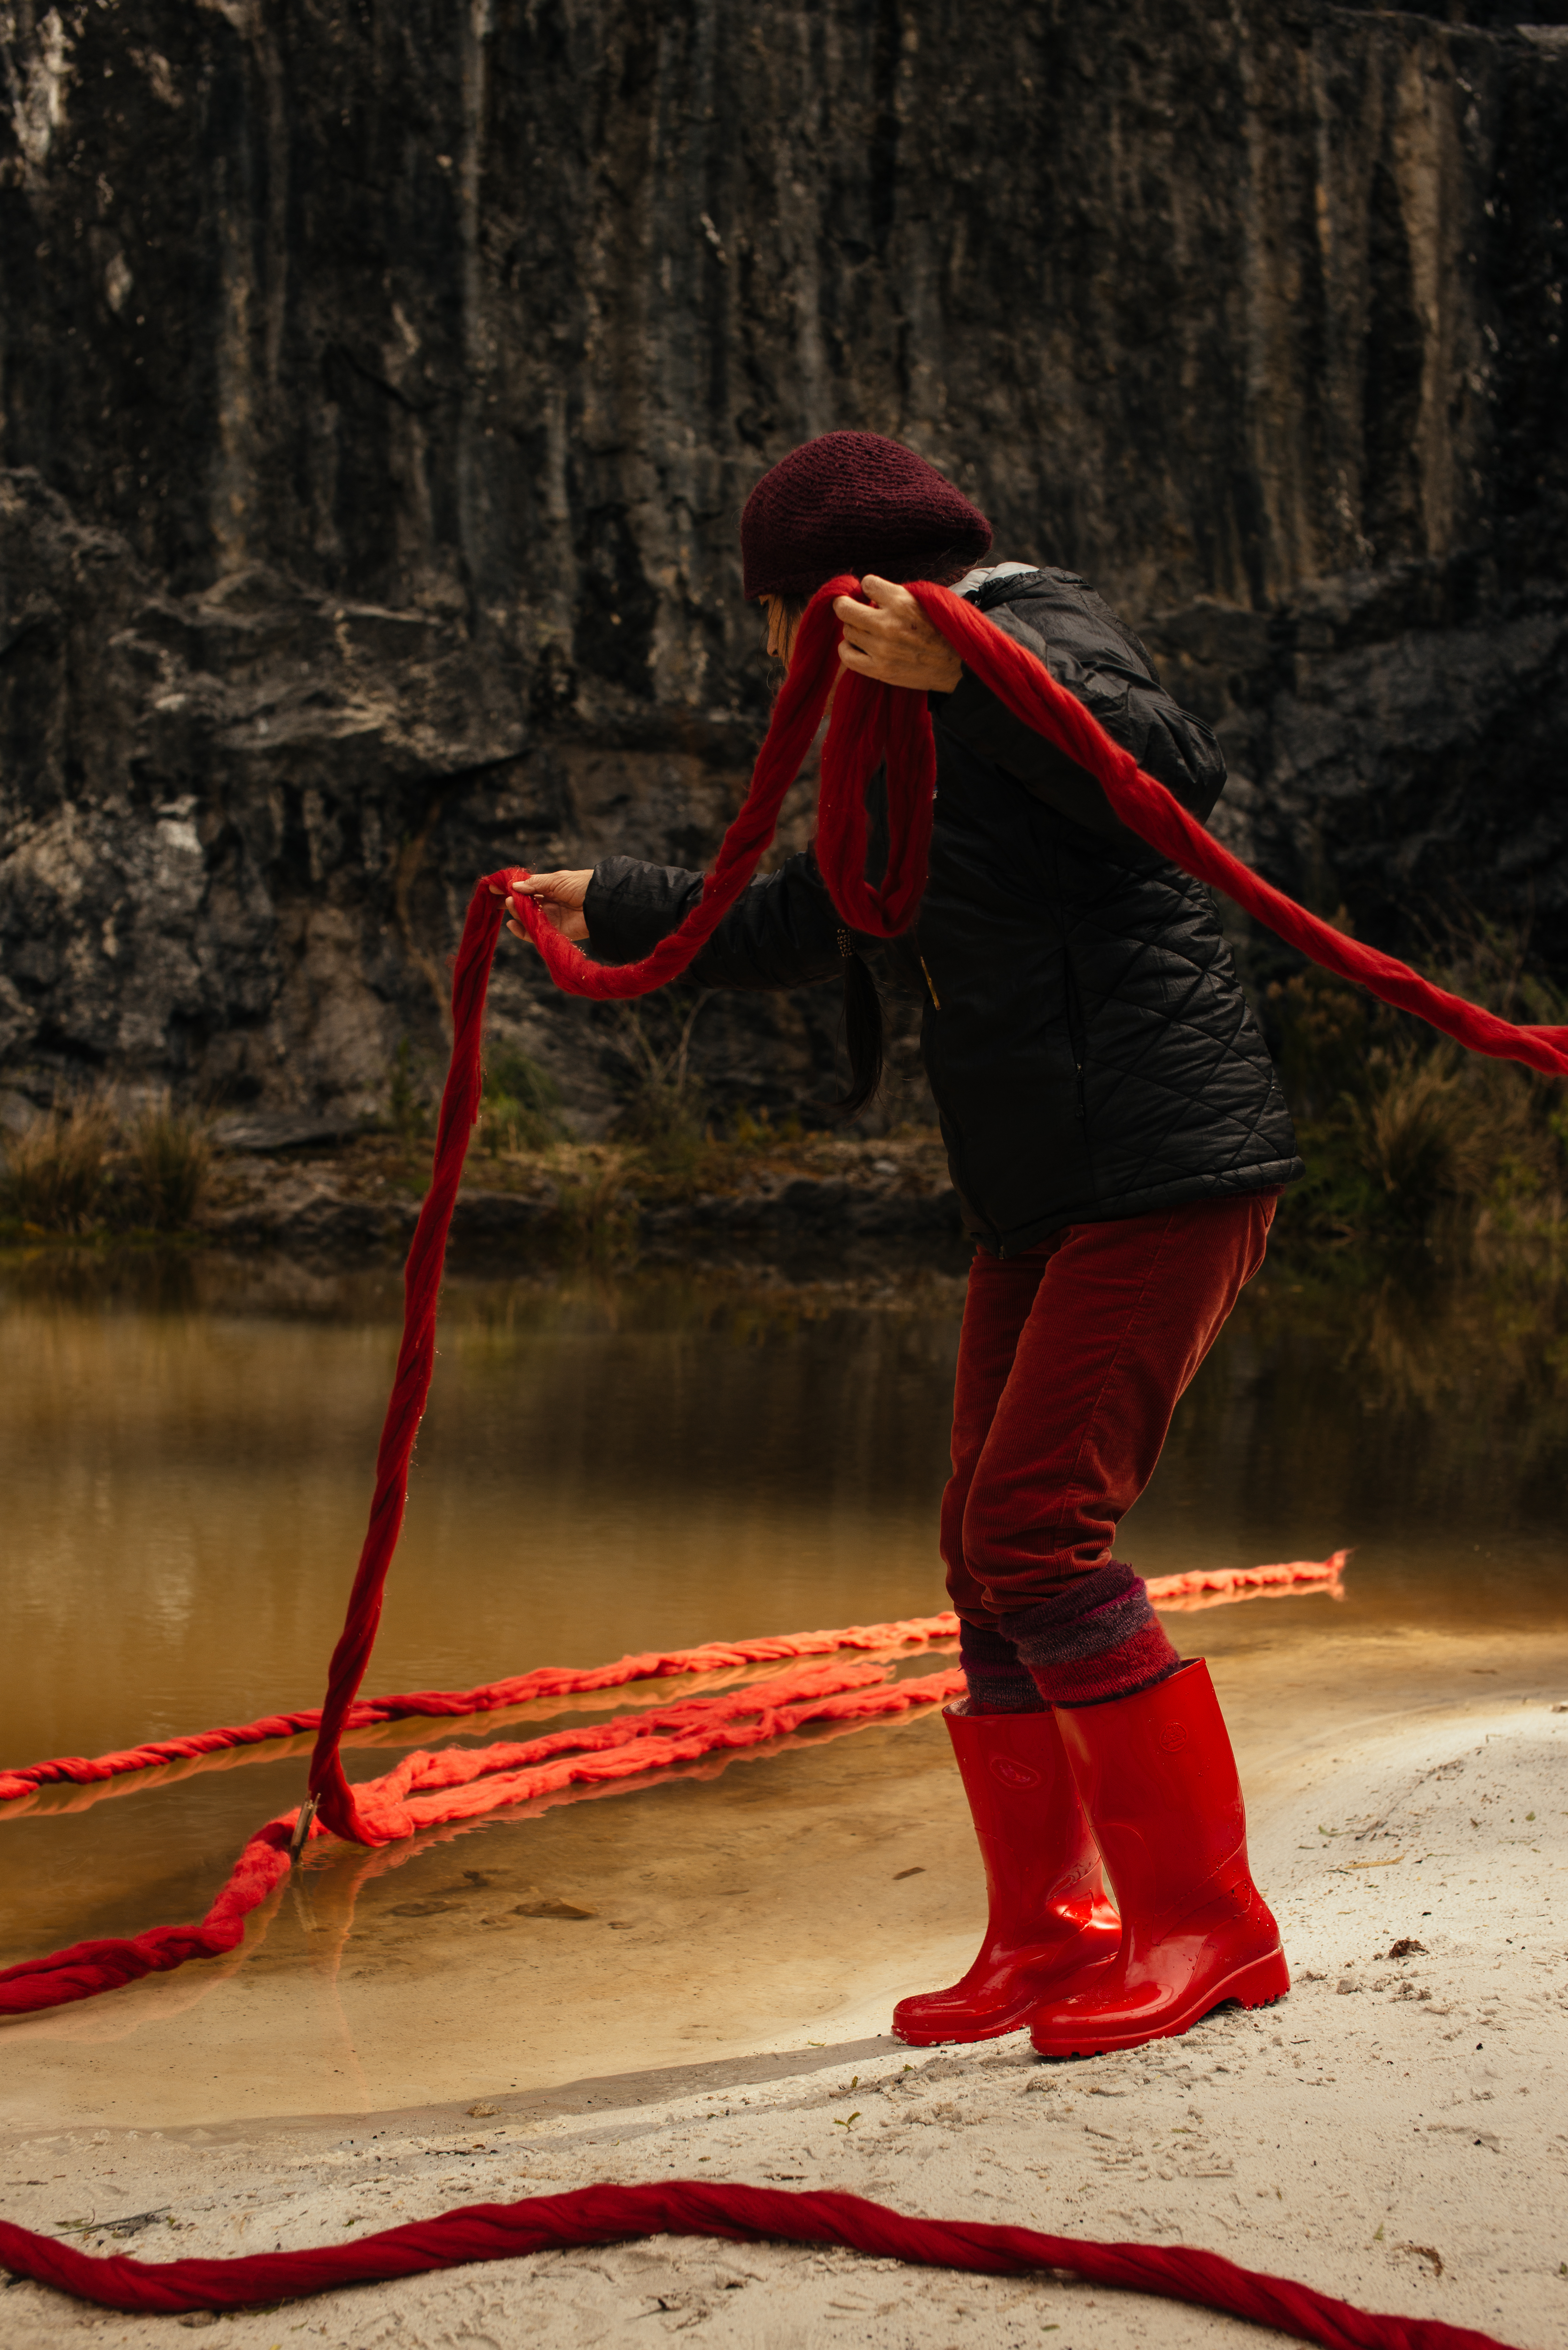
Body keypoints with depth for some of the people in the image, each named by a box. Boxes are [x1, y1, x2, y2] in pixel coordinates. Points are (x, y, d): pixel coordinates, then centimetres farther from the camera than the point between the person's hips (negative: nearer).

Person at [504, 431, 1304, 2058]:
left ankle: (1204, 1916, -8)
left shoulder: (1031, 637, -6)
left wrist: (960, 673, -36)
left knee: (1038, 1525, -17)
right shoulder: (911, 738, 23)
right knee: (987, 1550, 6)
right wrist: (607, 909, 48)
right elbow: (788, 931, 37)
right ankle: (1046, 1935, 14)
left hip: (1166, 1169, -10)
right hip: (1043, 1195, 10)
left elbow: (1173, 772, -28)